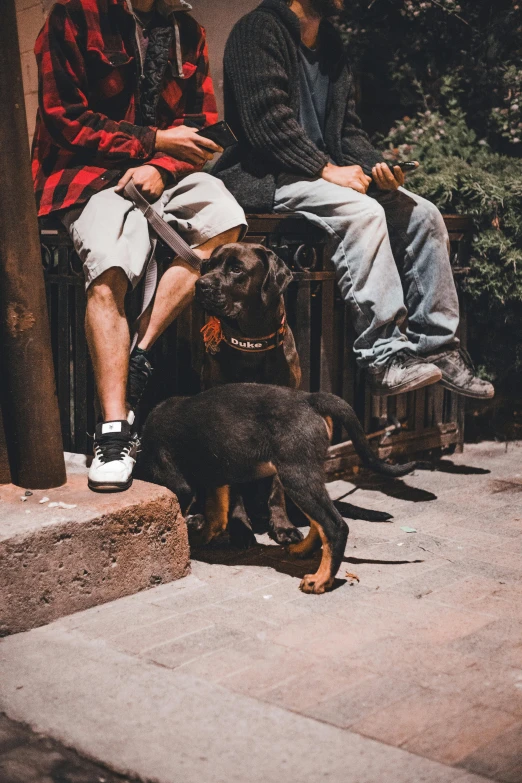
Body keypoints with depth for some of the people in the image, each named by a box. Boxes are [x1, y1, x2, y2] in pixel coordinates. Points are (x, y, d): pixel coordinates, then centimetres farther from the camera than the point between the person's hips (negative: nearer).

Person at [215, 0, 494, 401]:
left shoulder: (332, 47, 20)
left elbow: (349, 130, 18)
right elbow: (266, 119, -18)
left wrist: (374, 166, -2)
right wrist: (327, 168, -21)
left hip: (327, 172, 9)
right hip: (269, 177, -9)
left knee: (423, 214, -6)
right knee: (363, 212, -32)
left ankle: (437, 348, -6)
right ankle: (386, 356, -32)